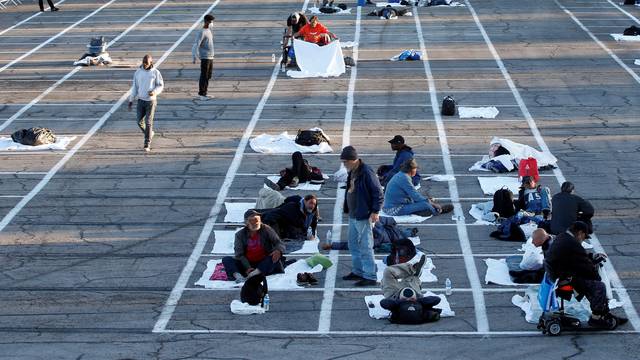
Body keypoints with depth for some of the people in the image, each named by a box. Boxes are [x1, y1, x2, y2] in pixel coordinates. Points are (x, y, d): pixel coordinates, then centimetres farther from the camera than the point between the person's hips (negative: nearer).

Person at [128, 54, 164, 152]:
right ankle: (149, 134, 33)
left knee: (148, 123, -7)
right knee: (139, 121, 4)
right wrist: (131, 100, 5)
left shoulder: (155, 72, -8)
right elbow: (134, 87, 6)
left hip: (151, 101, -4)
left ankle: (147, 145, -1)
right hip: (141, 100, 4)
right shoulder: (138, 72, 1)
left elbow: (161, 85, -1)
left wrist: (154, 92, -22)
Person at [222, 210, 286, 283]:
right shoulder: (240, 234, 3)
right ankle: (238, 276, -47)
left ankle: (253, 274, -48)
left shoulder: (266, 229, 3)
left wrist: (278, 251, -28)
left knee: (276, 257, -30)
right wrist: (248, 268, -24)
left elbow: (280, 244, -2)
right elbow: (239, 254, -6)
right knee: (226, 259, -17)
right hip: (247, 264, 1)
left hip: (263, 265, -1)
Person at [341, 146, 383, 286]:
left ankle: (370, 276, -3)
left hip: (364, 217, -10)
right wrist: (347, 210, 21)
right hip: (353, 215, 10)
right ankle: (357, 271, 31)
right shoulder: (352, 172, 10)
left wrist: (375, 211, -21)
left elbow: (378, 192, -19)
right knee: (353, 245, 18)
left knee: (365, 247, -7)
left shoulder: (366, 172, -19)